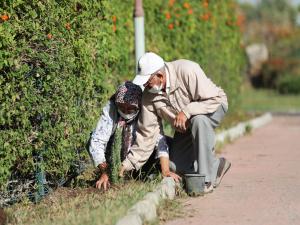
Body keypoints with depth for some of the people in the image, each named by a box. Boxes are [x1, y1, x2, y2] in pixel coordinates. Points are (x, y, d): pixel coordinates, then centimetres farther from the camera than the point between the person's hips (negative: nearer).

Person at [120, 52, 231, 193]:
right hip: (186, 128, 6)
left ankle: (207, 178, -30)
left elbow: (214, 99, -31)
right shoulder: (149, 96, -16)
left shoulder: (187, 71, -33)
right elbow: (147, 134, -11)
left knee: (198, 120, -40)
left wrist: (186, 112, -39)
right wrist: (129, 163, -14)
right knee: (176, 166, -6)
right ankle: (216, 166, 12)